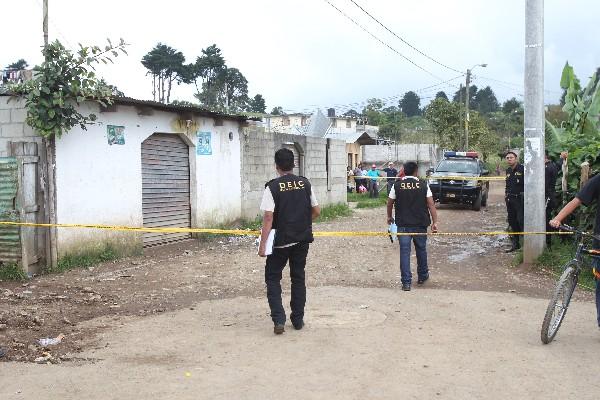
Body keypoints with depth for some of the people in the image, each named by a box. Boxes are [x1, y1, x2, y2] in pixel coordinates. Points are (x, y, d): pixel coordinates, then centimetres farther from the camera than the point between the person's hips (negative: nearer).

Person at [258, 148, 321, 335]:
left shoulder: (272, 187, -12)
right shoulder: (305, 184, 1)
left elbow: (268, 217, -16)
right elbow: (316, 211, 6)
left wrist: (262, 244, -13)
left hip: (281, 240, -4)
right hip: (302, 240, 4)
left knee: (272, 278, 9)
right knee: (298, 277, 16)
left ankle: (278, 320, -2)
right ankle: (298, 319, 22)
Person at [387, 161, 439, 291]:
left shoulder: (397, 185, -2)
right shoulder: (423, 185, -2)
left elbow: (390, 202, 5)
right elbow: (431, 204, -6)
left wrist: (389, 217, 22)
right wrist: (435, 222, -4)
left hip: (403, 224, -1)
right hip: (420, 224, 1)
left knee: (404, 251, 1)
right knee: (421, 250, 18)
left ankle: (406, 282, -2)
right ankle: (422, 276, 34)